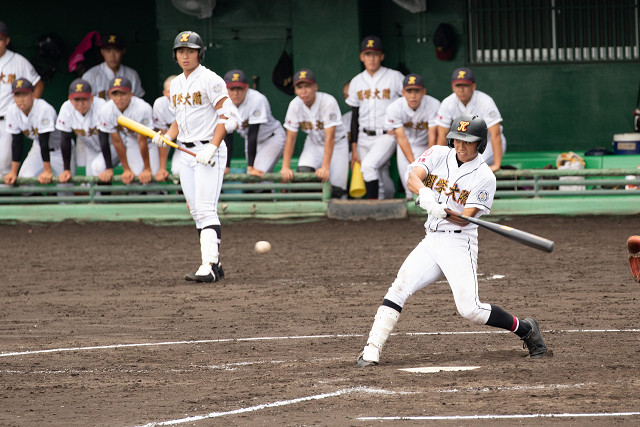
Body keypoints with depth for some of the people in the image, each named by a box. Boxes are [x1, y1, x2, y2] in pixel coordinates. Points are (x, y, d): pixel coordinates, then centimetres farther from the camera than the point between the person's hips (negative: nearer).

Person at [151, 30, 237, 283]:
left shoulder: (210, 80, -10)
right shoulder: (176, 84, 14)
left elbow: (226, 115, -13)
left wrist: (212, 148, -23)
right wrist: (167, 137, 3)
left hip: (209, 151, -8)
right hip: (186, 153, 8)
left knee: (206, 210, -16)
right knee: (197, 212, 7)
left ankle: (209, 268, -22)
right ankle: (214, 265, 12)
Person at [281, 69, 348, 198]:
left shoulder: (328, 102, -29)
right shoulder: (295, 105, -16)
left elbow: (330, 137, -33)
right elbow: (290, 138, -13)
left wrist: (325, 167, -40)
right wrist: (285, 167, -22)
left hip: (337, 144, -3)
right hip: (313, 143, 3)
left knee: (336, 189, -12)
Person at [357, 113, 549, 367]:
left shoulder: (484, 177, -8)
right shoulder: (438, 155, 4)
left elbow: (465, 219, -15)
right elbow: (413, 177, -12)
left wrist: (443, 212, -36)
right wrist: (424, 192, -35)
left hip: (459, 243, -5)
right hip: (431, 240, 5)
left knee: (469, 309, -14)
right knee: (398, 289, -10)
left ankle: (526, 330, 6)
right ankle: (372, 351, -11)